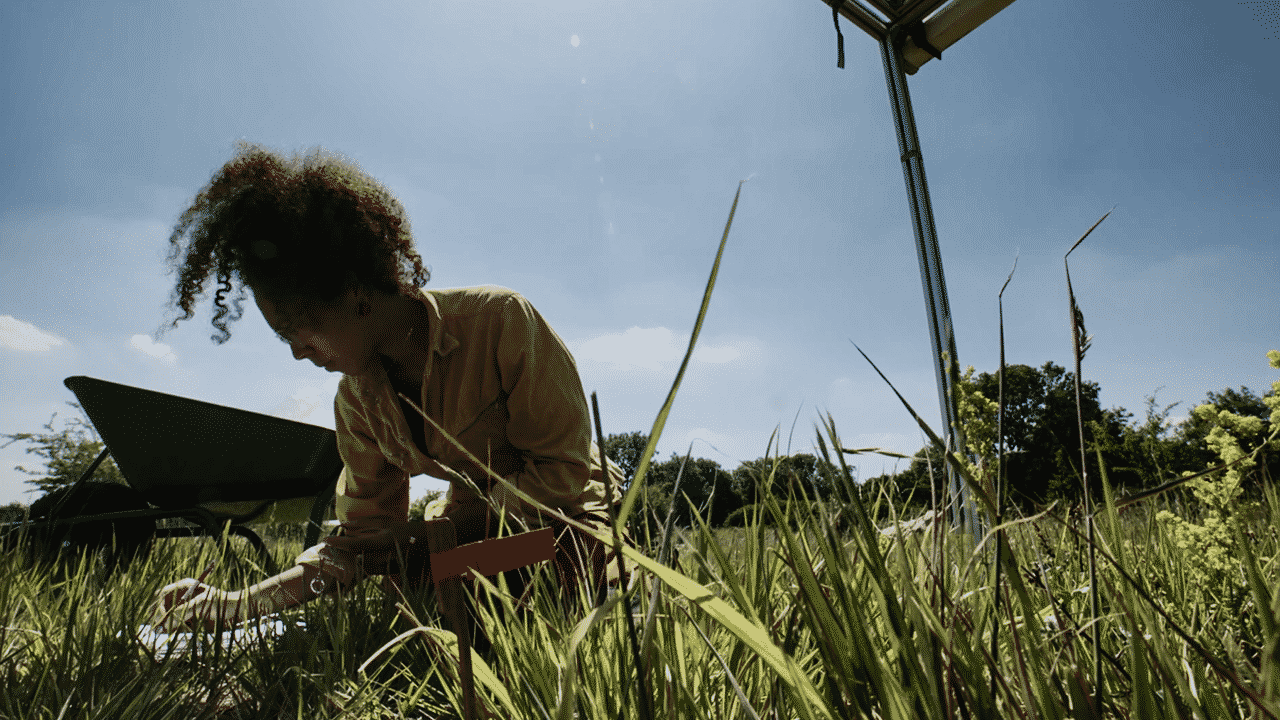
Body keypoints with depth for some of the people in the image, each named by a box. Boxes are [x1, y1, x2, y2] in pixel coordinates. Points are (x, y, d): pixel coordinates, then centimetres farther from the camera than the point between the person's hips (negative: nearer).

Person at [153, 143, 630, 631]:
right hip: (476, 525, 5)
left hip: (568, 519, -4)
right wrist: (228, 606, -10)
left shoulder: (499, 319, -23)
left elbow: (564, 469, -20)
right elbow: (364, 541, 0)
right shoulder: (357, 400, -3)